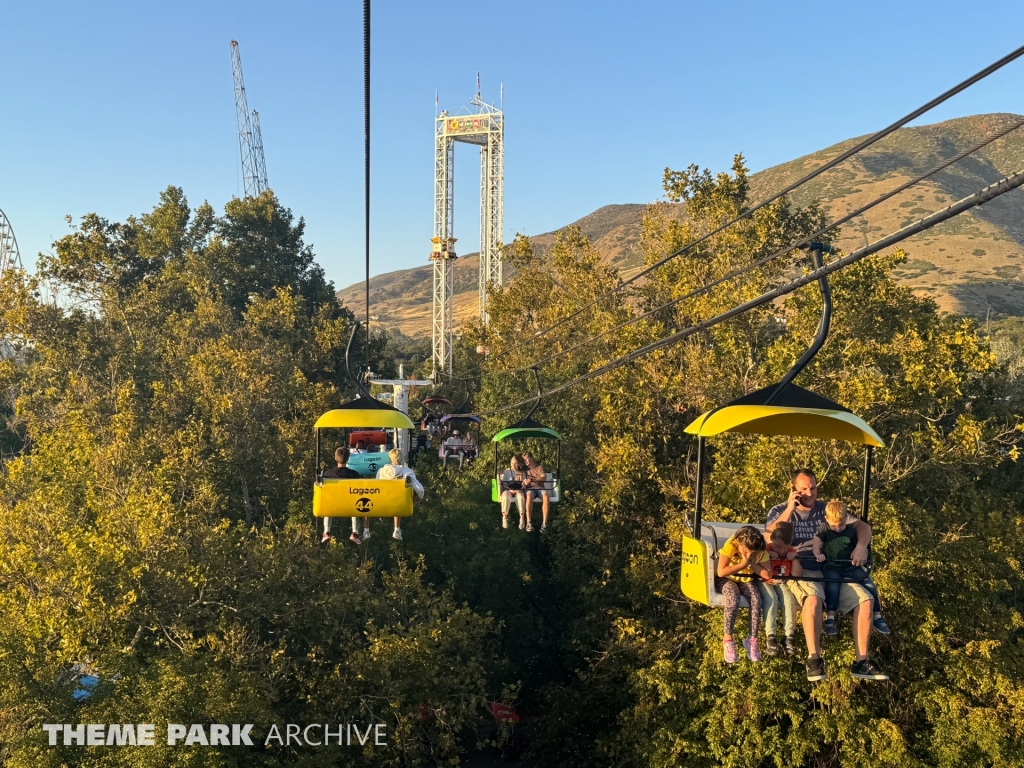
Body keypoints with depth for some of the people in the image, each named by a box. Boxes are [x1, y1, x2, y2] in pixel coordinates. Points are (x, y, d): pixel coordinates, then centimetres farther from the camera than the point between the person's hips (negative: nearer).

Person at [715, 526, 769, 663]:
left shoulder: (760, 551, -16)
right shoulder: (731, 545, -27)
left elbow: (766, 574, -17)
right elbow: (721, 572, -32)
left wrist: (751, 562, -26)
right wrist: (743, 564, -31)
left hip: (746, 580, 3)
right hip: (726, 579, -3)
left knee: (756, 599, -27)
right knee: (733, 599, -34)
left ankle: (752, 639, -14)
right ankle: (727, 639, -22)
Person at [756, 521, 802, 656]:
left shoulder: (791, 551, -4)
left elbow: (797, 575, -10)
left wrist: (794, 558, -21)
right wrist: (768, 556, -30)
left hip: (782, 583, 3)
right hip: (765, 582, -2)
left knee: (789, 598, -28)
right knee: (771, 598, -33)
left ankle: (790, 635, -23)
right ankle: (770, 636, -31)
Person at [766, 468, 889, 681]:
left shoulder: (827, 510, 15)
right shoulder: (780, 511, 7)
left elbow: (863, 526, 12)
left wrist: (861, 546, -10)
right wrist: (789, 509, -11)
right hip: (799, 571, -4)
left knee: (865, 599, -19)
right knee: (813, 598, -37)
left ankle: (861, 662, -12)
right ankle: (814, 660, -30)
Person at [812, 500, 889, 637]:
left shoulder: (852, 530, -1)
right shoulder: (824, 528, -6)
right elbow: (816, 540, -21)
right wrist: (817, 553, -39)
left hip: (851, 567, 2)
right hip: (832, 567, -2)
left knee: (871, 586, -7)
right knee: (832, 587, -28)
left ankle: (877, 616, 11)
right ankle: (830, 618, -18)